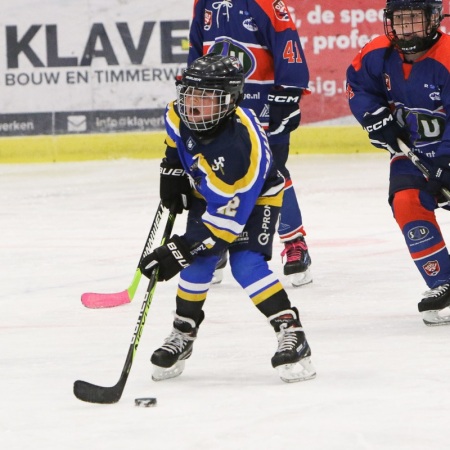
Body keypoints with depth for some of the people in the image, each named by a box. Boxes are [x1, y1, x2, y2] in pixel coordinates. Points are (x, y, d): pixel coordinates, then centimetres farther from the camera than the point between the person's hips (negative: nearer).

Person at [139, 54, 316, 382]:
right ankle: (183, 334, 10)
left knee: (246, 264, -23)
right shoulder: (181, 116, -23)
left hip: (255, 197, -6)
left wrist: (180, 250, -37)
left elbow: (228, 218, -38)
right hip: (207, 193, 6)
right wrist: (172, 172, 1)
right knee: (198, 262, -6)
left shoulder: (242, 146, -41)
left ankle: (291, 331, -17)